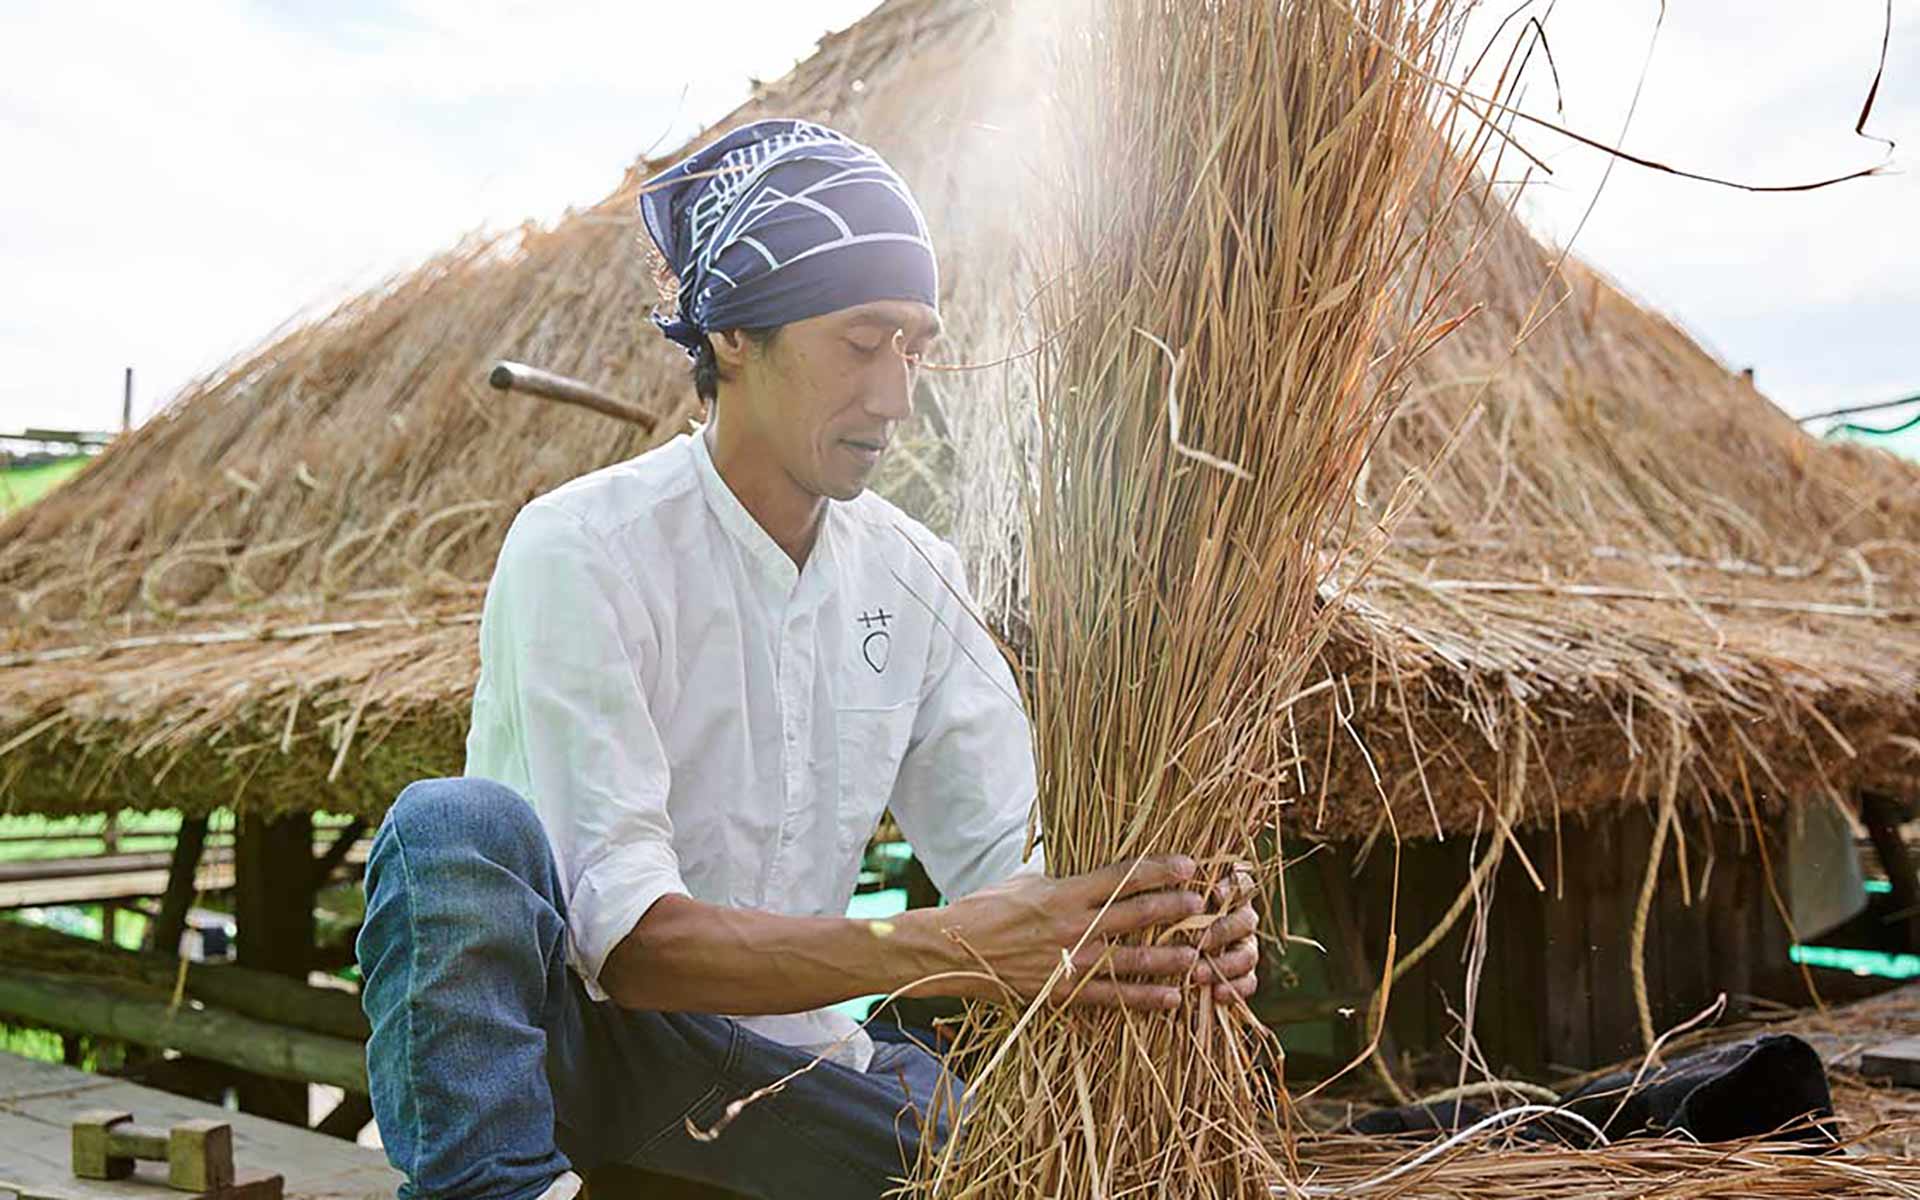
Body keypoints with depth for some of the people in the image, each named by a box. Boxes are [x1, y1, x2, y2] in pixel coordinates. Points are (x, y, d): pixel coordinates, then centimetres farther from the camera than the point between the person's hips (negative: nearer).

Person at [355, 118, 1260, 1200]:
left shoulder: (915, 576, 0)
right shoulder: (581, 551, -18)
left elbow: (1014, 855, -2)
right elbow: (630, 940, -27)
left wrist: (1147, 929, -26)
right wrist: (942, 950, -41)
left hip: (780, 1062, 5)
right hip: (557, 1036, -5)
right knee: (458, 825, -34)